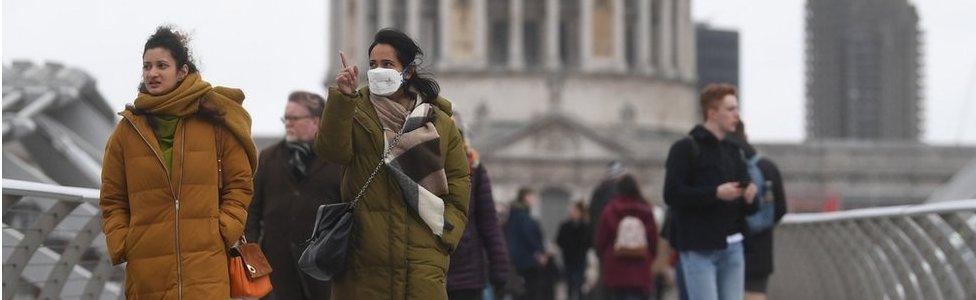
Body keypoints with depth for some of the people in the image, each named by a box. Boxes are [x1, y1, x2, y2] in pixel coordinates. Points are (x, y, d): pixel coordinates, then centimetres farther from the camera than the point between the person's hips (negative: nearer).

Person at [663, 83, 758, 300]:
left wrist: (749, 197, -5)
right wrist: (715, 193, -18)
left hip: (732, 247, 7)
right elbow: (672, 194, -15)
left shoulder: (732, 150, 18)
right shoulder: (685, 148, -5)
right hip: (699, 249, -7)